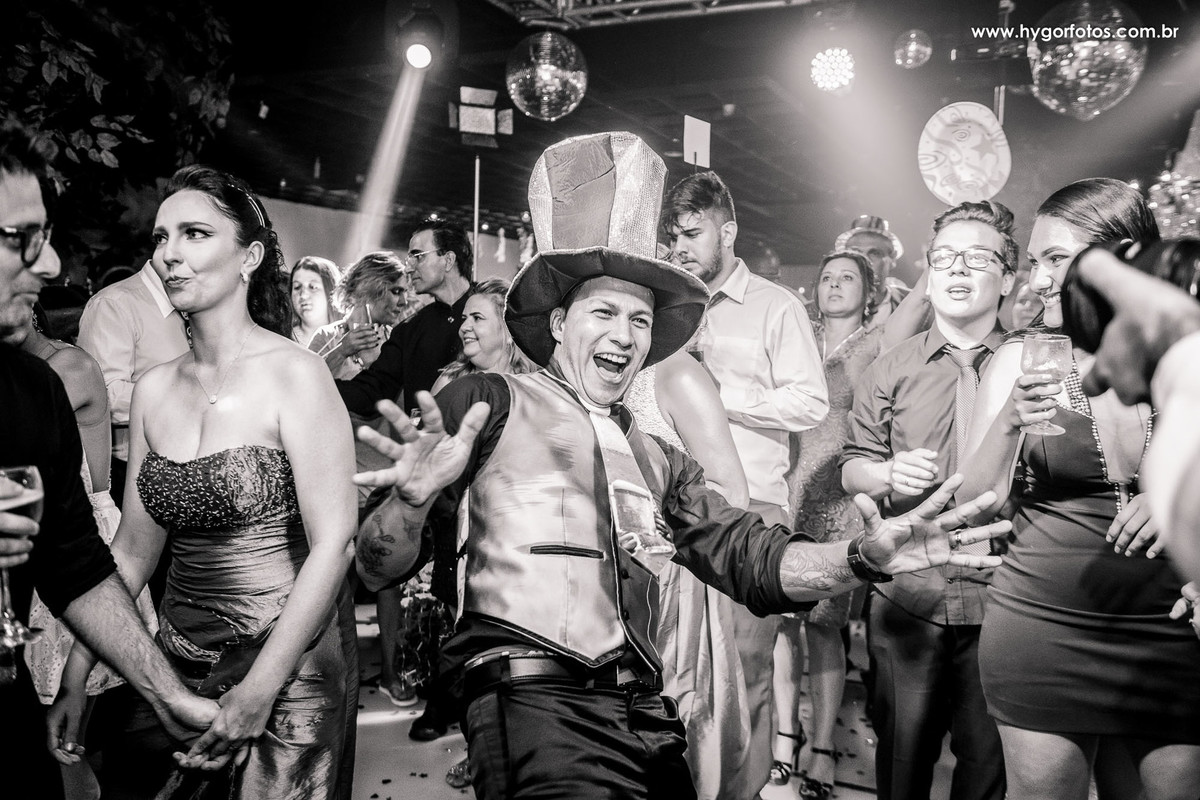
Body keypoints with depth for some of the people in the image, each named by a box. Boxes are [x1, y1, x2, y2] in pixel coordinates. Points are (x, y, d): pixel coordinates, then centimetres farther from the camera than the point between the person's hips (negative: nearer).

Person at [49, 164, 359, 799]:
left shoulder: (295, 376, -13)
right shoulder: (154, 389, 3)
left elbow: (333, 545, -17)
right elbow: (132, 550, 7)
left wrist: (259, 689, -20)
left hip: (285, 663, -5)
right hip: (174, 659, 5)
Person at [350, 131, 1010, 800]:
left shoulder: (658, 462, 21)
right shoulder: (489, 405, 3)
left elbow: (750, 560, 10)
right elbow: (382, 568, -1)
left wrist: (864, 560, -7)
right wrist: (413, 500, -23)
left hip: (645, 717, 7)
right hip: (534, 697, -6)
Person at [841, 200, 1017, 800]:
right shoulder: (891, 371, 7)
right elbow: (852, 469, 9)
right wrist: (889, 474, -12)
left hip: (998, 597, 0)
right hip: (908, 597, 1)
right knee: (902, 751, 9)